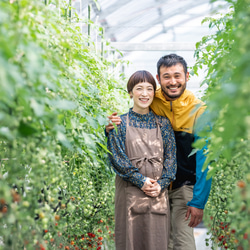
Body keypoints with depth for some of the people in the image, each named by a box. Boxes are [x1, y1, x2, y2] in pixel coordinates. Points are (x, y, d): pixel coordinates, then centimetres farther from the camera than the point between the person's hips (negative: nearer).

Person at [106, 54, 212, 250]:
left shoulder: (198, 111, -11)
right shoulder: (149, 103, -4)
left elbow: (204, 159, -11)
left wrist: (198, 201, -15)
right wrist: (112, 129, -16)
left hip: (184, 186, -3)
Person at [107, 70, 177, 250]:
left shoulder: (163, 123, 10)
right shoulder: (120, 123, 2)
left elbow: (170, 156, 5)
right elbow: (117, 157, -5)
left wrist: (162, 184, -9)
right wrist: (141, 180, -13)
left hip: (158, 192, 2)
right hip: (129, 192, -2)